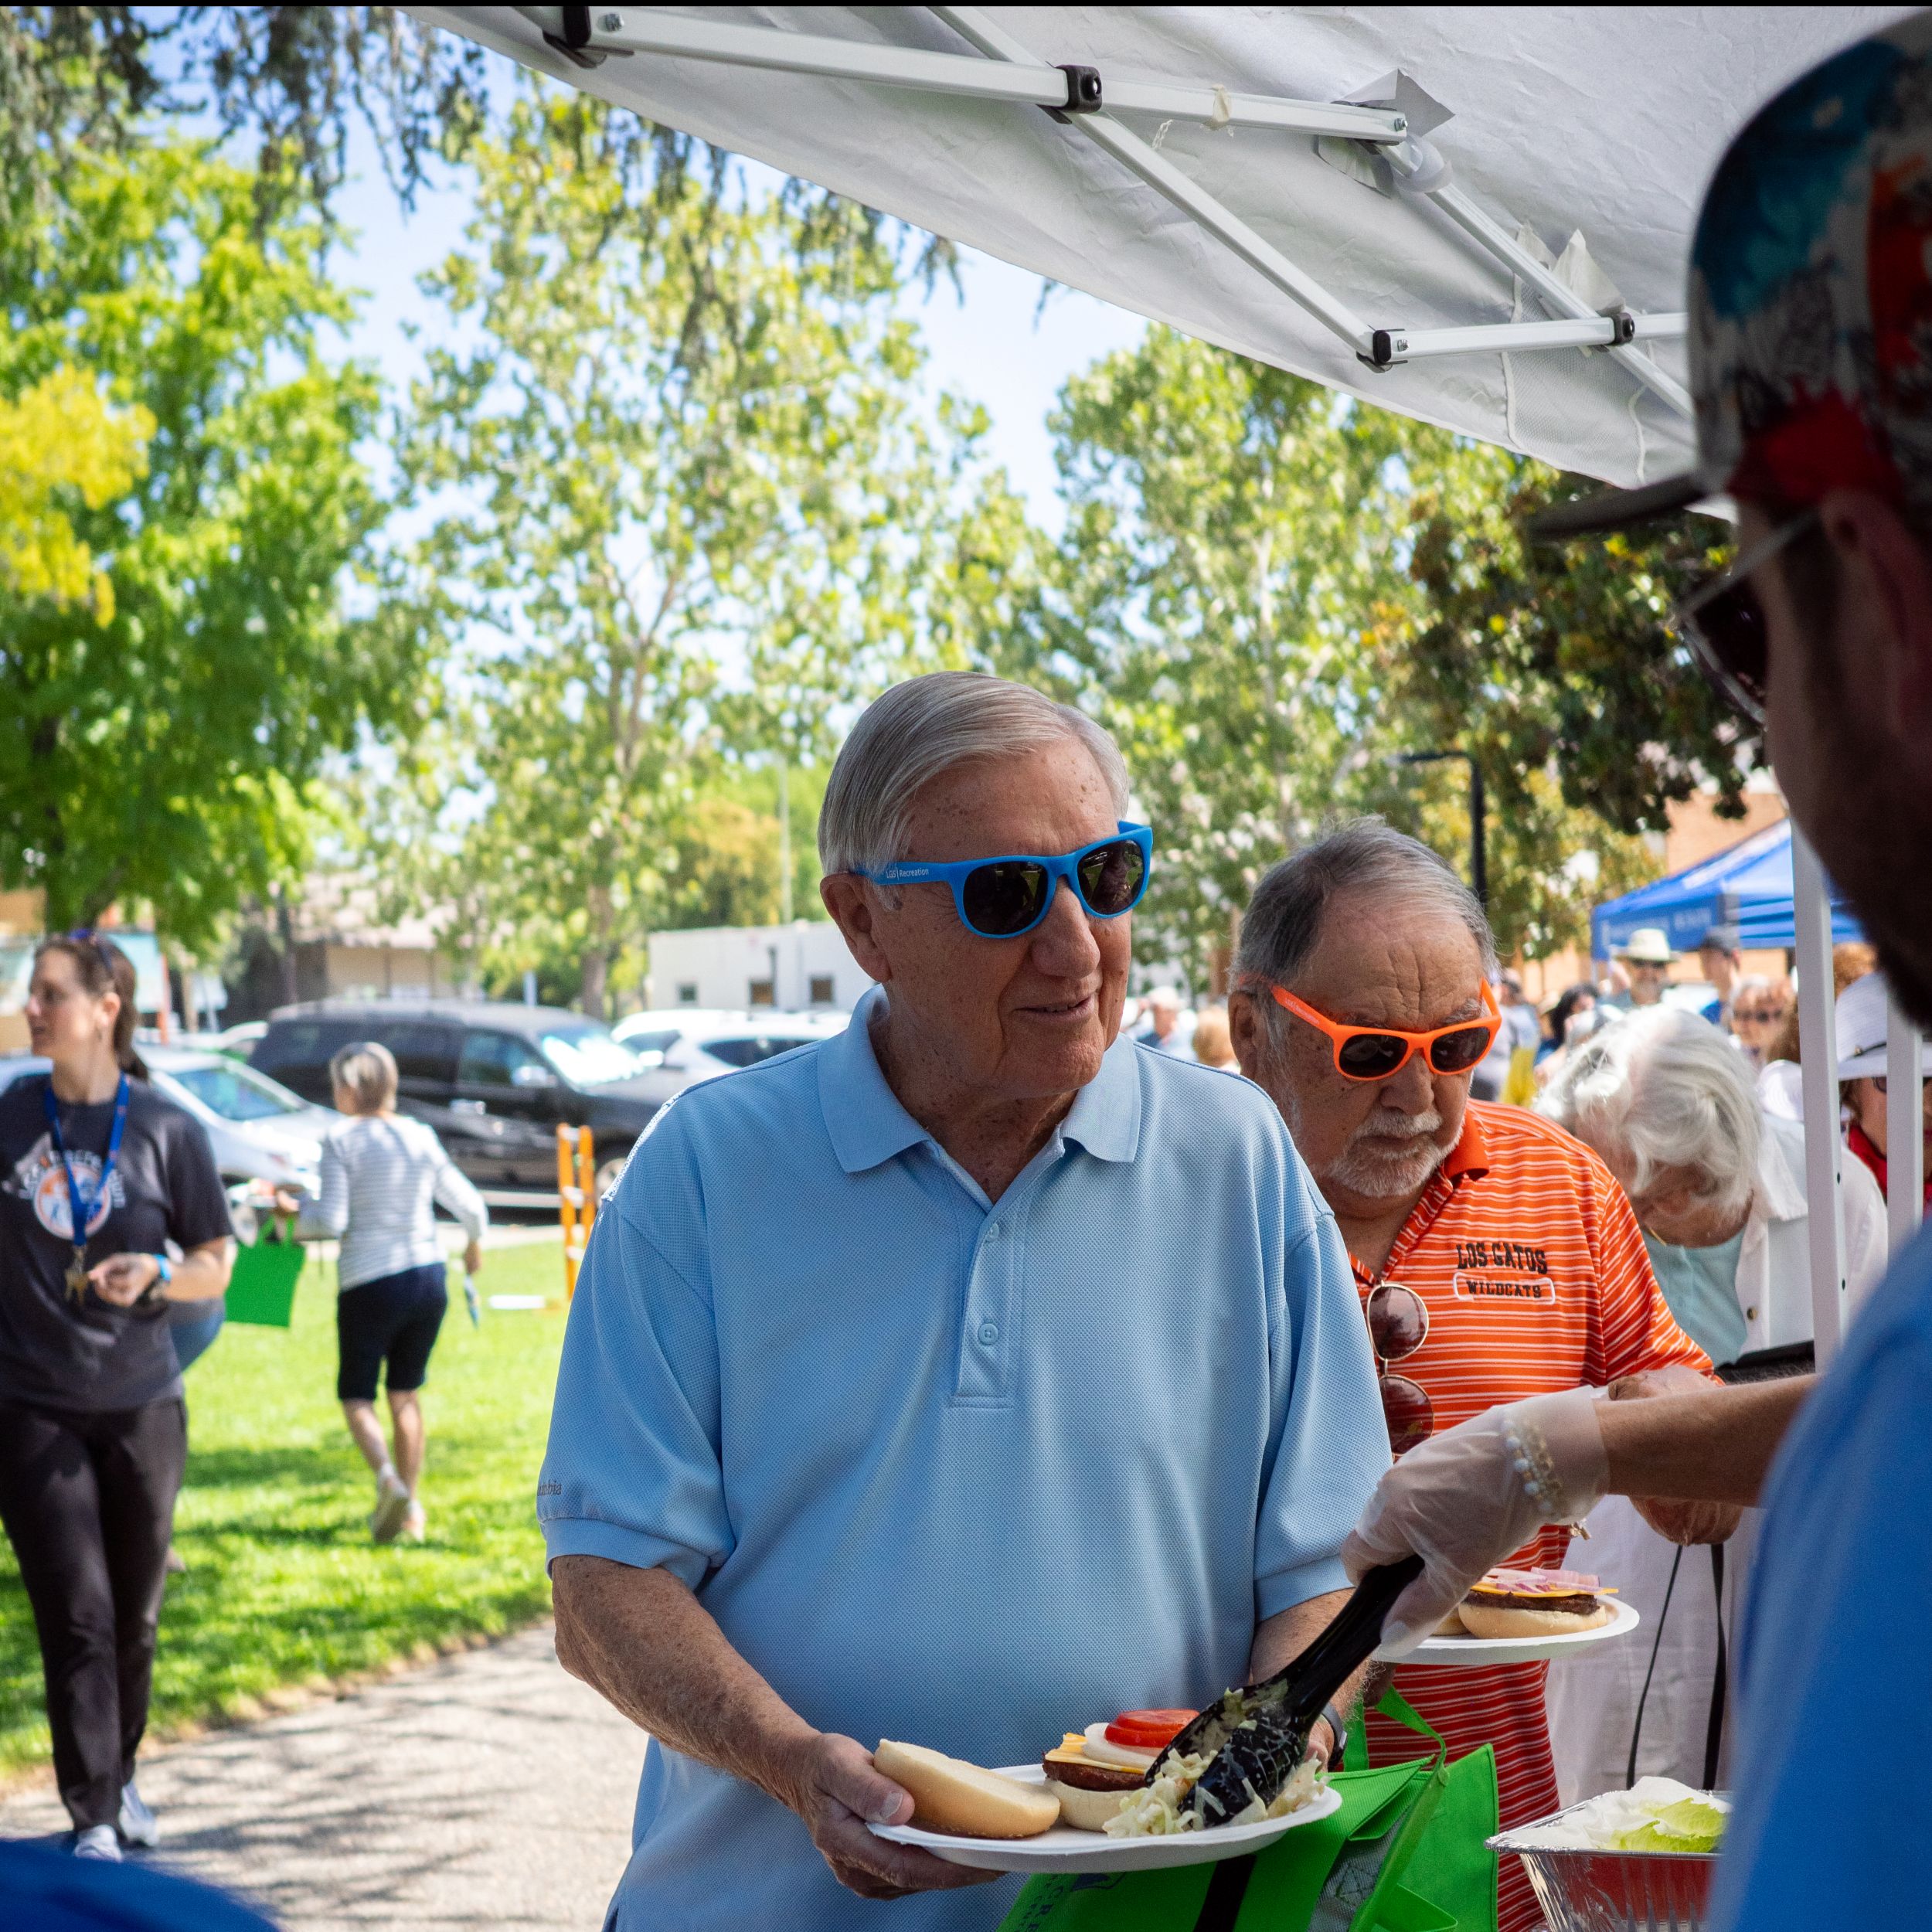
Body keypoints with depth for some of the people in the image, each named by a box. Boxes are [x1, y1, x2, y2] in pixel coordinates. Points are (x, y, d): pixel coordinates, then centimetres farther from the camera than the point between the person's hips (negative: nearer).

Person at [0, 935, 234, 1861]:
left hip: (140, 1404, 0)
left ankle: (119, 1777, 32)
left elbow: (215, 1264, 1)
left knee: (135, 1617, 11)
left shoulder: (166, 1129, -3)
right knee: (76, 1616, -5)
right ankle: (92, 1817, 1)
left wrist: (157, 1272, -17)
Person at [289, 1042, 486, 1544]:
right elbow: (472, 1208, 10)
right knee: (406, 1394, 16)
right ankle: (411, 1510, 17)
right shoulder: (422, 1137, 5)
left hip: (368, 1282, -4)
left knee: (356, 1395, 10)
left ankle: (388, 1477, -16)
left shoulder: (341, 1140, -9)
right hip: (429, 1276, 4)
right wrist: (474, 1244, 31)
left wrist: (298, 1215, 6)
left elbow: (332, 1221, -15)